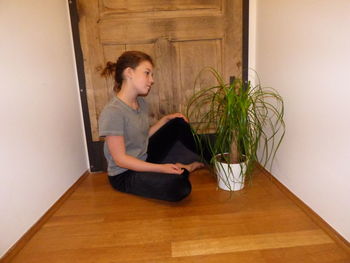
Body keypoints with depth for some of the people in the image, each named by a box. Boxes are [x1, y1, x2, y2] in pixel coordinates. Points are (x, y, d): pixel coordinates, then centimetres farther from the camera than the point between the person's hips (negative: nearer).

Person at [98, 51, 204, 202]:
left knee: (180, 123, 7)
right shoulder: (113, 112, -25)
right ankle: (182, 168, 4)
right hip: (124, 174, -8)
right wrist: (161, 168, -27)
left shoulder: (141, 102, 0)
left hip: (145, 160, 8)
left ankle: (190, 163, 19)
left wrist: (166, 119, 0)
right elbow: (120, 159, -23)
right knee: (177, 185, -31)